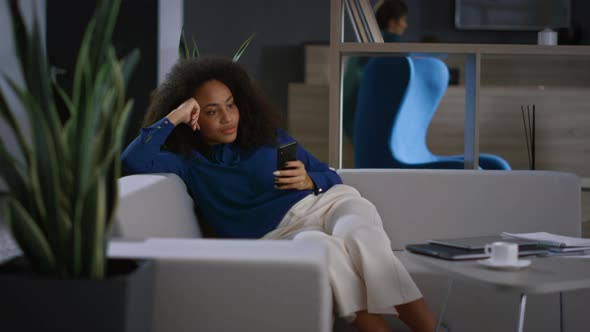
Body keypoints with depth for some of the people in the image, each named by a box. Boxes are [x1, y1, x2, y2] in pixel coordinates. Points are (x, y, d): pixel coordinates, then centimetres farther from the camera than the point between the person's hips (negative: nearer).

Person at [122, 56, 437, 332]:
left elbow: (330, 177, 20)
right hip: (280, 236, -2)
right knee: (321, 245, -38)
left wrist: (309, 181, -2)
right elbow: (133, 160, -3)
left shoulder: (270, 136, 20)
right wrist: (172, 118, -3)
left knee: (358, 236, -34)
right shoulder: (188, 161, 14)